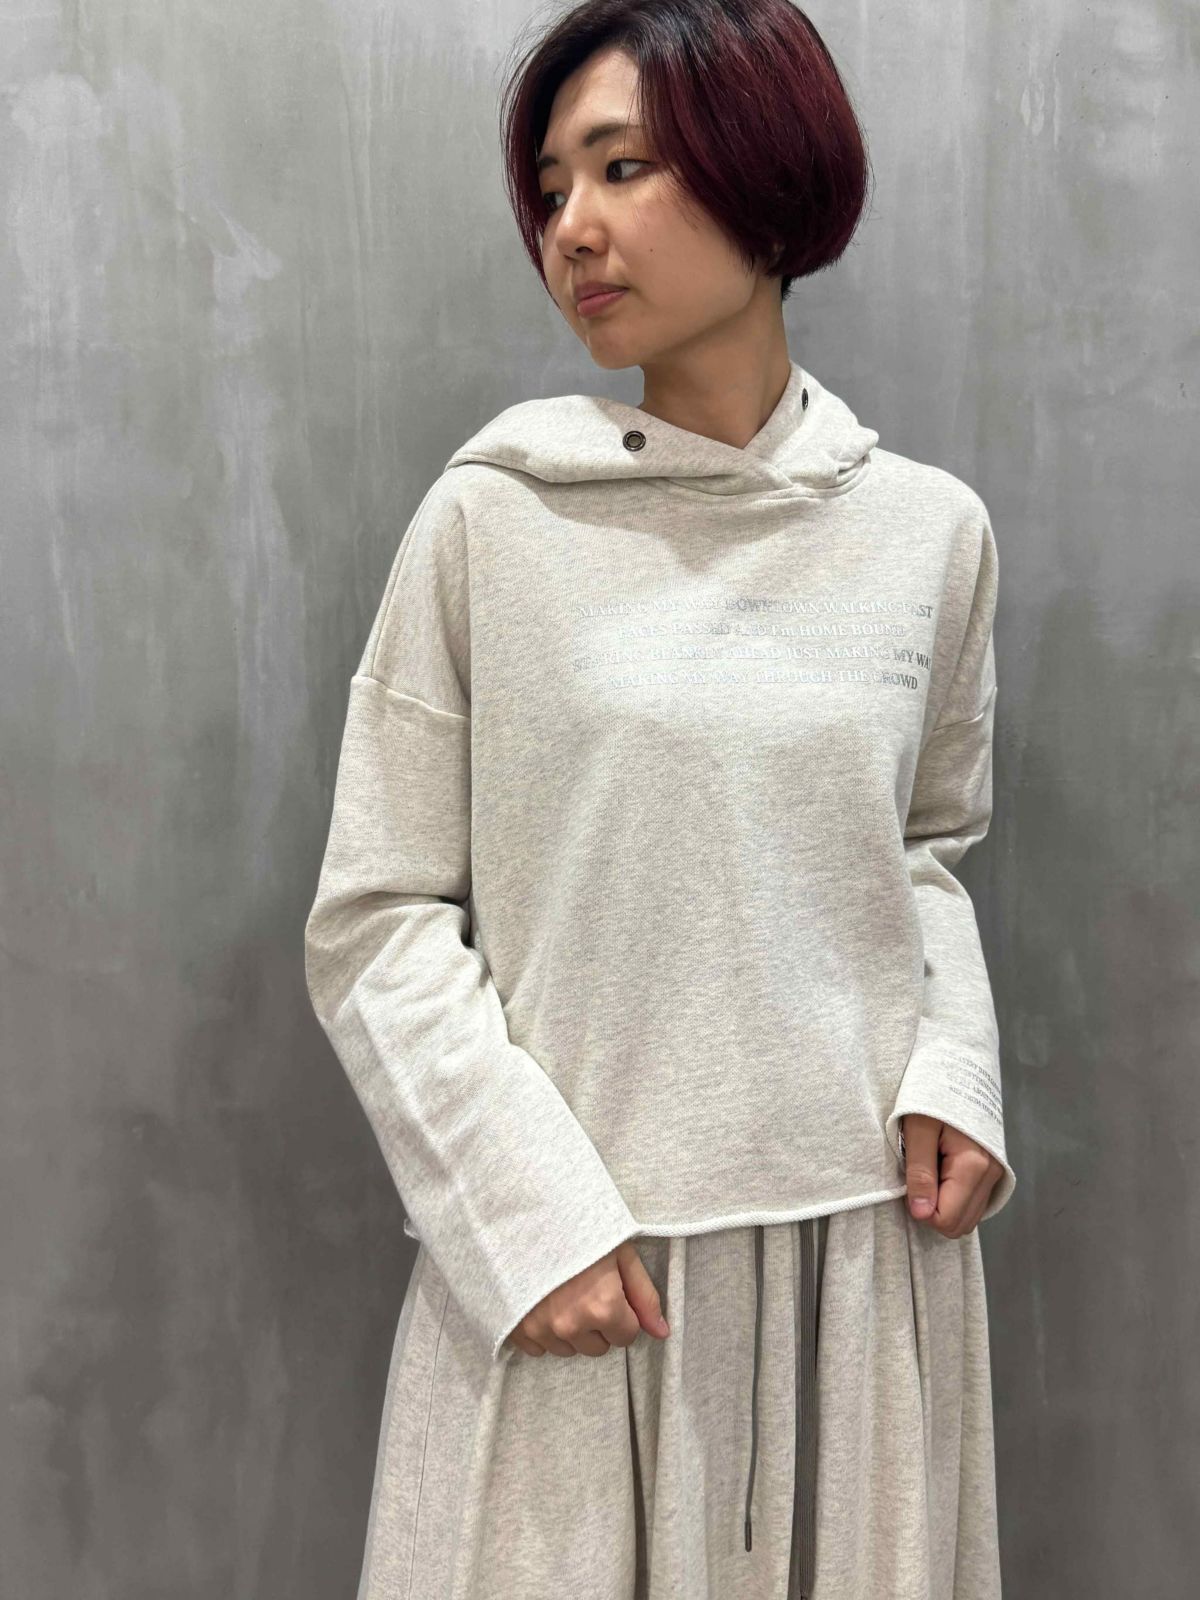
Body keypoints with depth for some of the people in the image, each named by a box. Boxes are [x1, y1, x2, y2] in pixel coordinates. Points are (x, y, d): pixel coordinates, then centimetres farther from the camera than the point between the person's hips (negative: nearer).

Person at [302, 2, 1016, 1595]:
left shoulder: (930, 528, 2)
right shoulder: (490, 521, -6)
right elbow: (374, 921, -4)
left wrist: (953, 1073, -2)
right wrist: (529, 1214, -12)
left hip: (867, 1237, 3)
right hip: (570, 1263, -2)